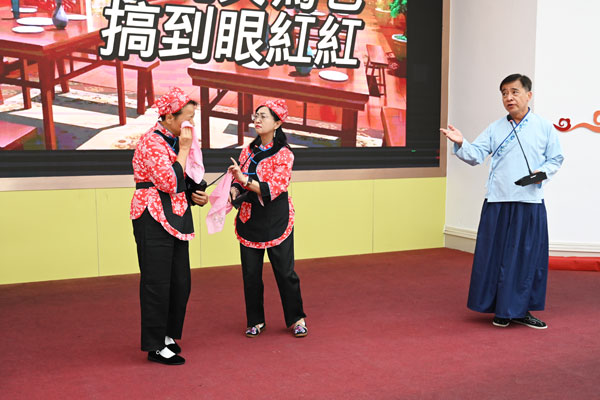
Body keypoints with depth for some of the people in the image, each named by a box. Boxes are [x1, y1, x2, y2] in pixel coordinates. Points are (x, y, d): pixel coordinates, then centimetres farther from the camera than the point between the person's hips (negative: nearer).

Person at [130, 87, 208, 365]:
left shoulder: (175, 140, 15)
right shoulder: (152, 142, -14)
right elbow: (169, 183, -23)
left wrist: (192, 195, 7)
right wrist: (183, 149, -16)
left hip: (176, 218, 9)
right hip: (154, 220, -9)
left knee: (180, 282, 12)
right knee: (157, 282, -2)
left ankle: (167, 334, 28)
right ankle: (155, 347, 9)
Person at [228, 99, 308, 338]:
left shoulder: (284, 154, -9)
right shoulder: (249, 151, 8)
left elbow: (274, 189, -19)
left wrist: (245, 179, -27)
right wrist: (233, 190, -4)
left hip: (276, 222, -4)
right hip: (249, 219, 5)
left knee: (284, 271, 3)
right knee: (250, 273, 7)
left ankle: (296, 319, 21)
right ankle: (255, 321, 22)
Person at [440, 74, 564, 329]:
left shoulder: (544, 128, 5)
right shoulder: (495, 129, 8)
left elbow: (556, 159, 10)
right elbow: (476, 155, 1)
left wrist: (543, 171, -10)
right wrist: (461, 143, -17)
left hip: (530, 204, -1)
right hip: (497, 203, 1)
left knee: (528, 257, 4)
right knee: (496, 255, 3)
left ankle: (520, 310, 18)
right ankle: (500, 310, 17)